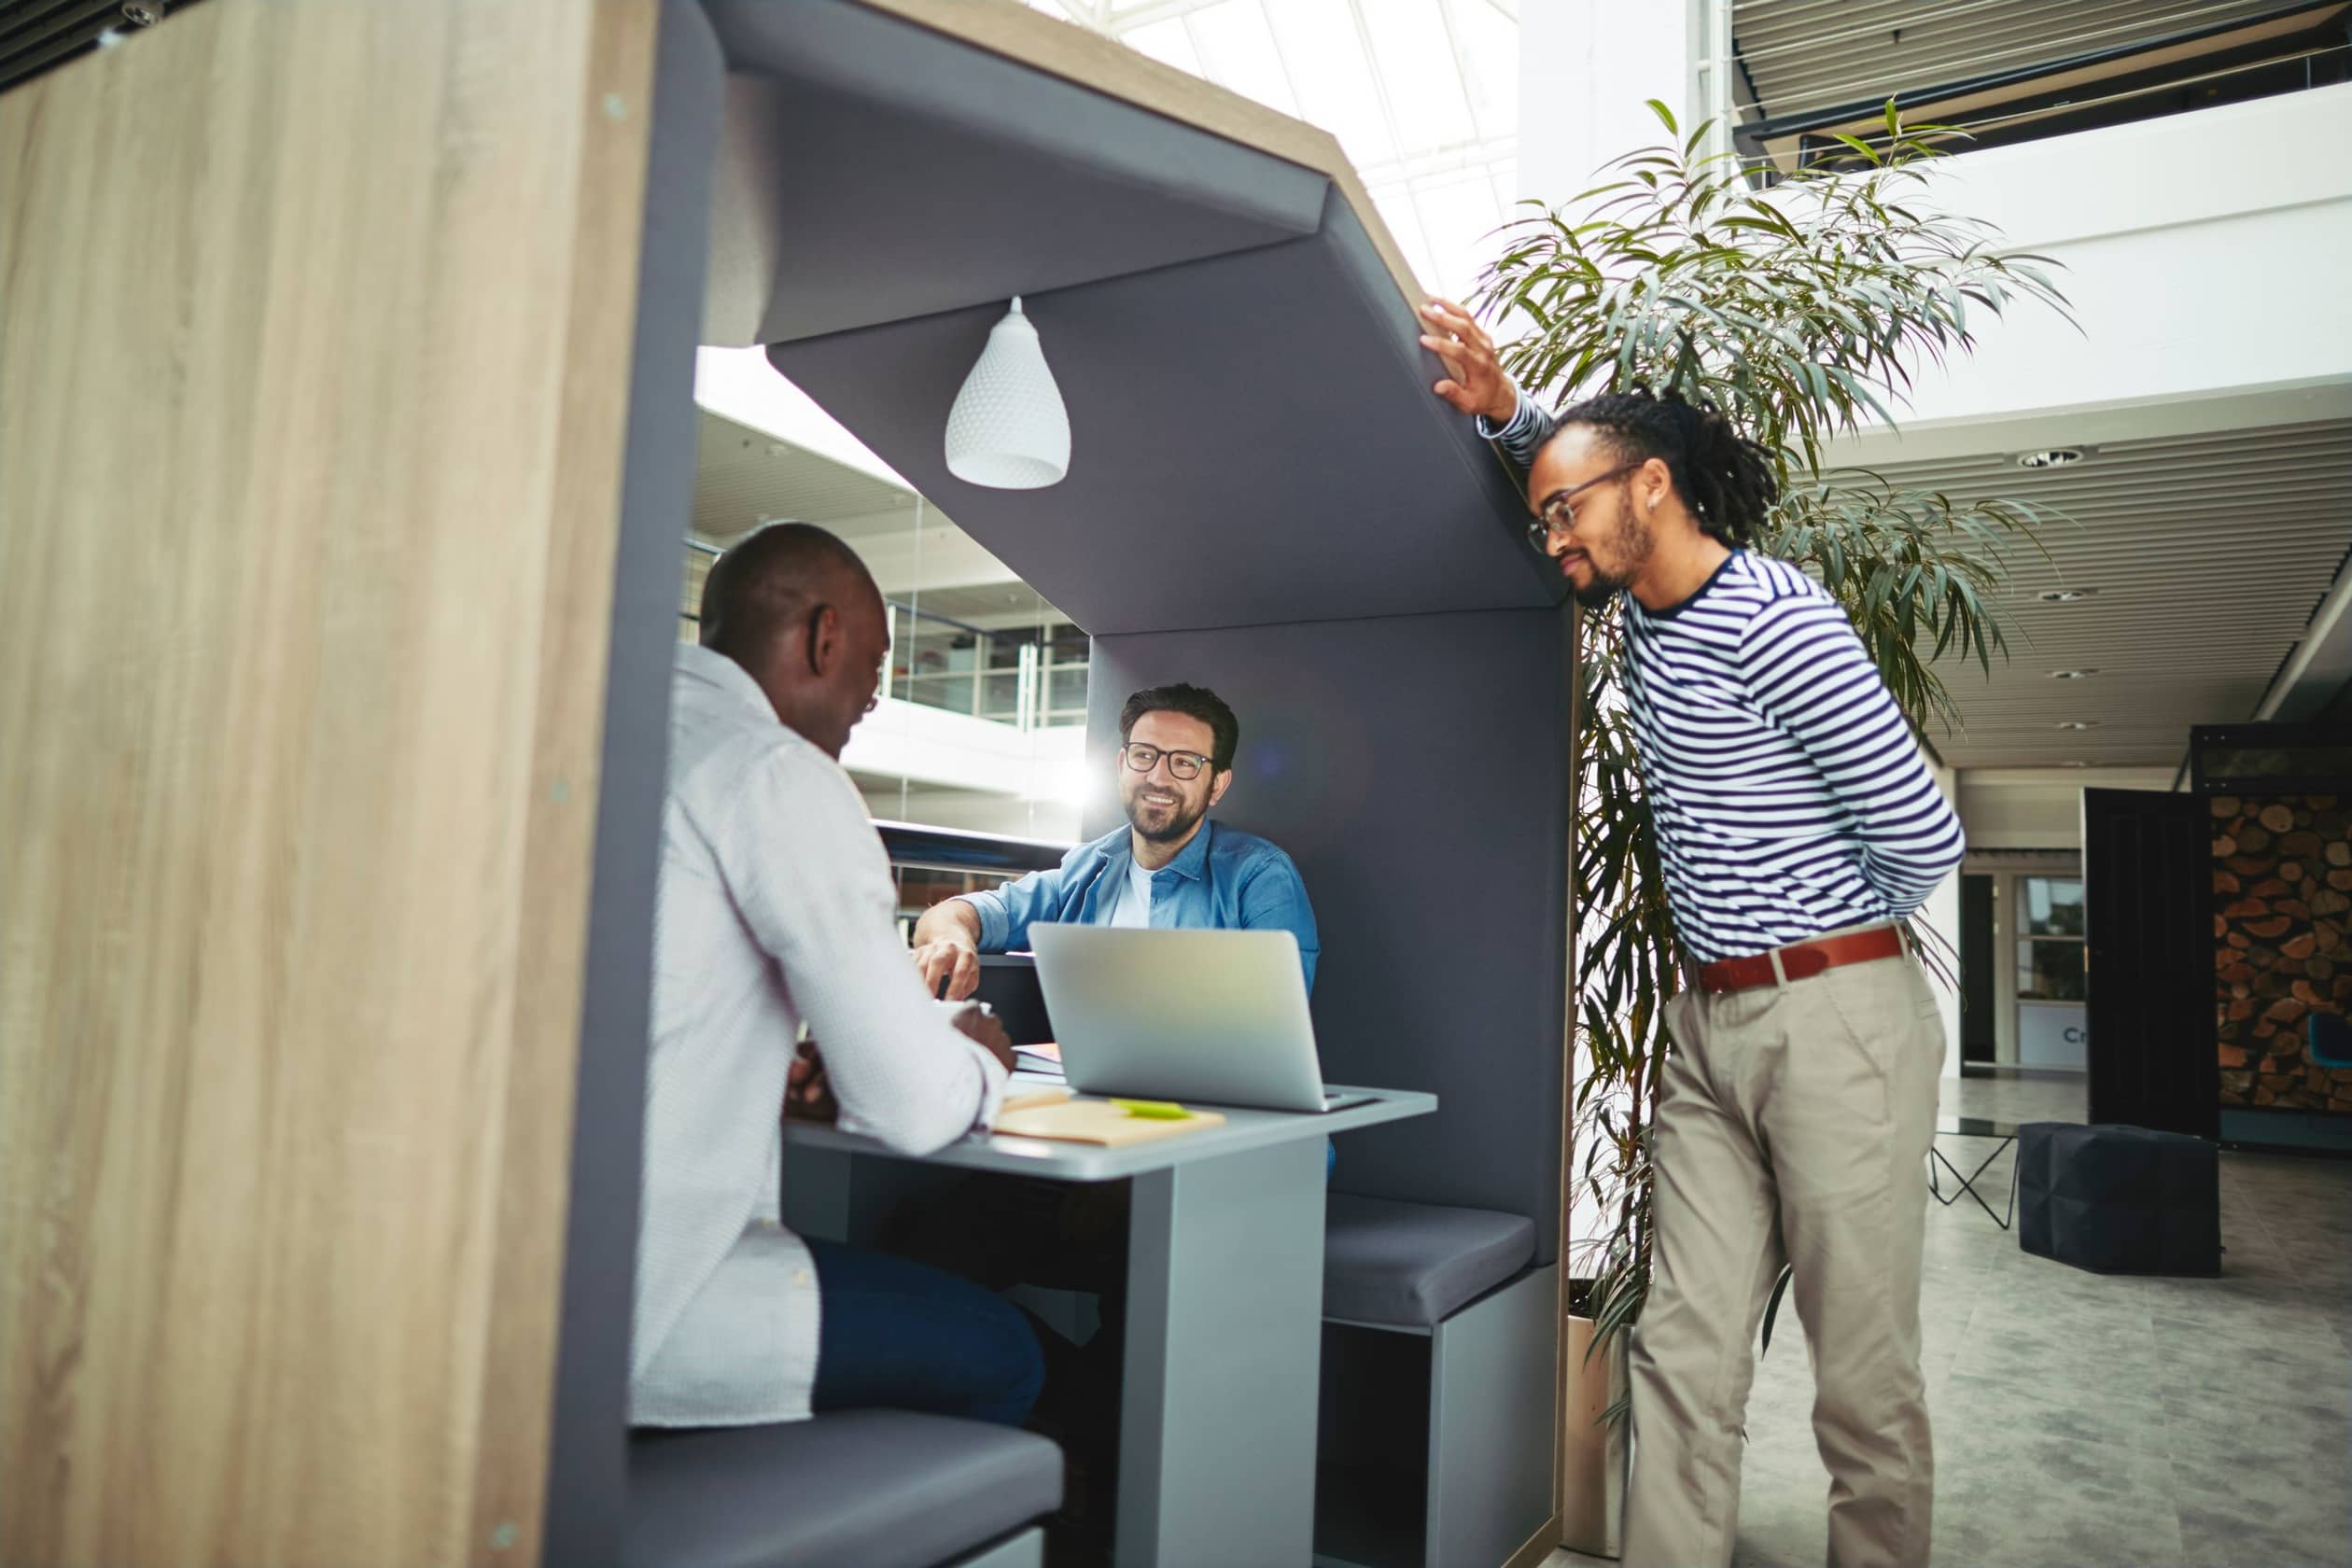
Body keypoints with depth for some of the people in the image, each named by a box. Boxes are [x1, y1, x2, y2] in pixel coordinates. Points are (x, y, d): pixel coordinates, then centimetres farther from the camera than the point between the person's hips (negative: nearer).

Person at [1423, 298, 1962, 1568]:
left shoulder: (1774, 619, -15)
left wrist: (1825, 946, 4)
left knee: (1864, 1378, 2)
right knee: (1682, 1357, 6)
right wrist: (1505, 413, 12)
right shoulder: (1648, 609, 11)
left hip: (1837, 1021, -7)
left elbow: (1922, 838, -13)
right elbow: (1576, 462, 32)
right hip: (1710, 1029, 8)